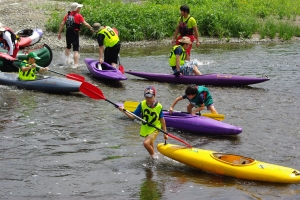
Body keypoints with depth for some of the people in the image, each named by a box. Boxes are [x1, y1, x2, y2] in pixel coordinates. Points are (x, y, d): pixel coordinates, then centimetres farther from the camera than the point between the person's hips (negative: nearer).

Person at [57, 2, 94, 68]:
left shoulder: (67, 15, 5)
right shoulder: (78, 16, -11)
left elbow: (62, 24, 3)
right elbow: (85, 24, -12)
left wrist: (59, 33, 9)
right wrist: (91, 29, 2)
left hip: (68, 33, 6)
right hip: (75, 34, -5)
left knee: (68, 47, 27)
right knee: (76, 50, -3)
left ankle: (67, 60, 32)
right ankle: (75, 64, -7)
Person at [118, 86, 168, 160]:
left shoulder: (159, 107, -17)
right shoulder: (142, 104, -13)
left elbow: (162, 120, -6)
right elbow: (133, 116, -9)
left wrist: (165, 133, -3)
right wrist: (124, 111, -23)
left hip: (154, 129, -4)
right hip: (145, 128, 4)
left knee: (146, 143, -25)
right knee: (151, 146, 21)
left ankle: (154, 155, 2)